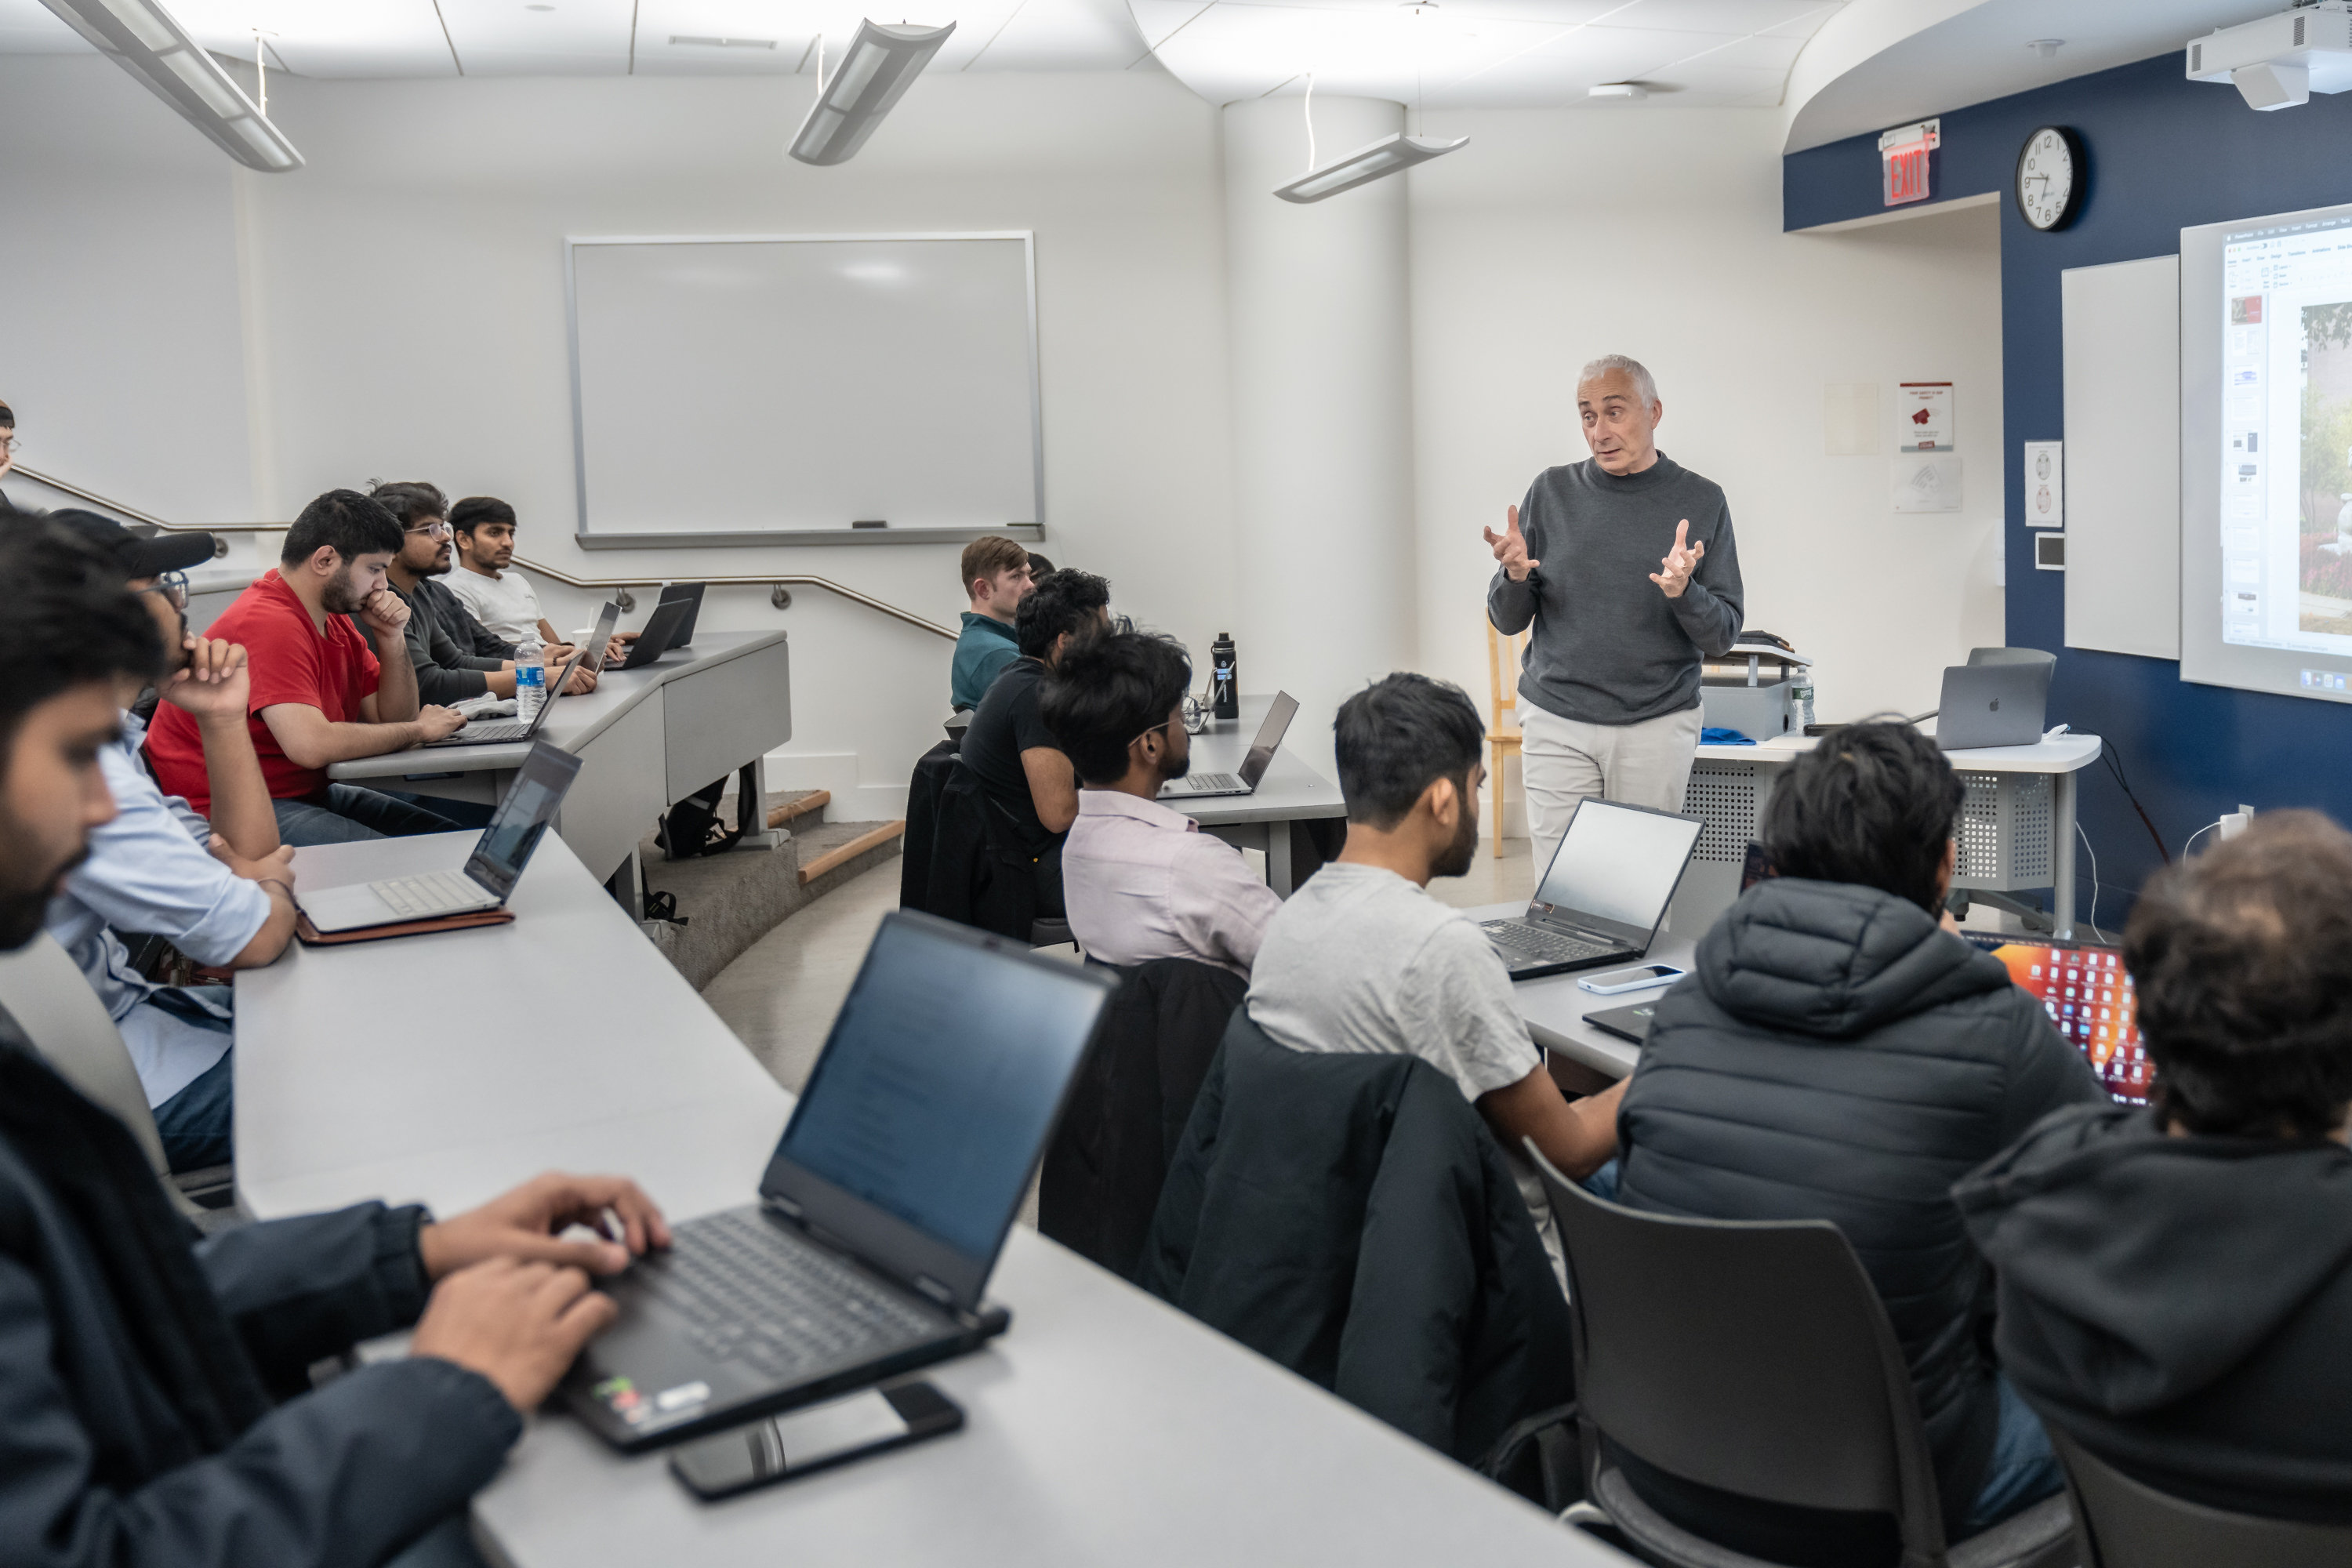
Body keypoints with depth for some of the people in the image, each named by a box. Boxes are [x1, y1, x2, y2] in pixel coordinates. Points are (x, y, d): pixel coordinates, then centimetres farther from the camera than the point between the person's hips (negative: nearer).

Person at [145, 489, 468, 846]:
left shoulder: (335, 620, 10)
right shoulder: (269, 623, -21)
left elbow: (393, 719, 12)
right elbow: (312, 745, -32)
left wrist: (392, 639, -3)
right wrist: (418, 729, -17)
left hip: (308, 792, 10)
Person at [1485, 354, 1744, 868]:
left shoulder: (1701, 502, 2)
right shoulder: (1552, 492, 5)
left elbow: (1723, 634, 0)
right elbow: (1507, 621, 7)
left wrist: (1683, 592, -19)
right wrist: (1514, 578, -14)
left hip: (1657, 726, 0)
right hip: (1557, 723, 1)